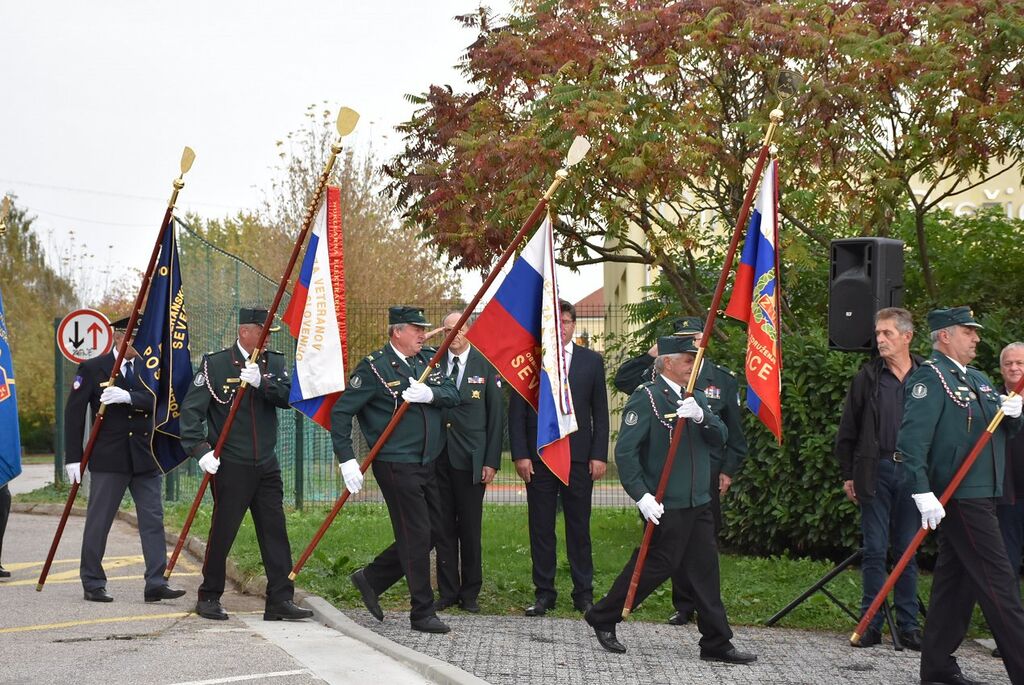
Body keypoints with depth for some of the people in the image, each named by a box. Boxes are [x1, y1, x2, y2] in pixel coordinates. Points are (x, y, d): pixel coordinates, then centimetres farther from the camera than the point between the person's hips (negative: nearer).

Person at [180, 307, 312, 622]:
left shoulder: (274, 363, 9)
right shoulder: (215, 364, -4)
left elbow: (289, 396, -8)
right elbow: (191, 409, -8)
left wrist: (261, 383, -24)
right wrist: (200, 449, -19)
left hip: (267, 466, 4)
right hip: (230, 466, -4)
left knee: (275, 531, 3)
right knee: (222, 532, 3)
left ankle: (280, 599, 7)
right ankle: (209, 597, 18)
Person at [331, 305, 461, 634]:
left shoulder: (427, 360, 11)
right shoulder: (374, 367, -11)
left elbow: (453, 394, 2)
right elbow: (340, 412, -12)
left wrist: (430, 394, -19)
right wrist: (347, 459, -17)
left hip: (427, 464, 8)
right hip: (396, 466, -8)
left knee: (432, 531, 13)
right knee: (416, 536, -4)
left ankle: (371, 579, 27)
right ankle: (422, 613, 8)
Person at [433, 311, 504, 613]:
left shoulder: (486, 365, 3)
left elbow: (496, 415, 2)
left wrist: (492, 461, -3)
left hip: (470, 459, -2)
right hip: (438, 458, 2)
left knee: (470, 528, 3)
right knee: (443, 528, 6)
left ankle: (470, 593, 13)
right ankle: (447, 592, 15)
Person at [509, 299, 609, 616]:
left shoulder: (592, 361, 7)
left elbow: (600, 412, 6)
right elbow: (516, 412, 3)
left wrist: (599, 455, -2)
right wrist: (520, 454, -5)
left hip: (579, 456, 0)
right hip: (538, 456, 0)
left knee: (579, 527, 6)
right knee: (541, 528, 4)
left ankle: (584, 593, 14)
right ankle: (544, 593, 13)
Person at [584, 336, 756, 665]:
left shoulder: (696, 398, 13)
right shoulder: (646, 398, -10)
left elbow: (720, 437, 1)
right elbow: (625, 451, -15)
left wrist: (701, 417, -20)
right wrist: (641, 495, -20)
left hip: (698, 502, 7)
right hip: (665, 505, -7)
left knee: (706, 567, 8)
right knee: (658, 564, -2)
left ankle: (717, 644, 15)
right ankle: (602, 617, 16)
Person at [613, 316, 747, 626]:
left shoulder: (723, 379, 7)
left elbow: (734, 430, 8)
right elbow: (623, 380, -1)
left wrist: (728, 470, 3)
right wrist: (650, 355, -8)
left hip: (707, 473, 0)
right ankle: (684, 606, 13)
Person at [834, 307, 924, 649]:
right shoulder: (868, 377, 4)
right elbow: (848, 430, 7)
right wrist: (848, 475, 3)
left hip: (913, 472, 0)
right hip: (876, 471, 0)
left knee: (908, 551, 7)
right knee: (874, 550, 3)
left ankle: (908, 625, 14)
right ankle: (871, 624, 9)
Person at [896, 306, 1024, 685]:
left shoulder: (977, 379, 18)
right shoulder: (930, 377, -10)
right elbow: (912, 438, -19)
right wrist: (923, 493, -27)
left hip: (980, 494, 9)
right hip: (960, 496, -9)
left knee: (956, 577, 11)